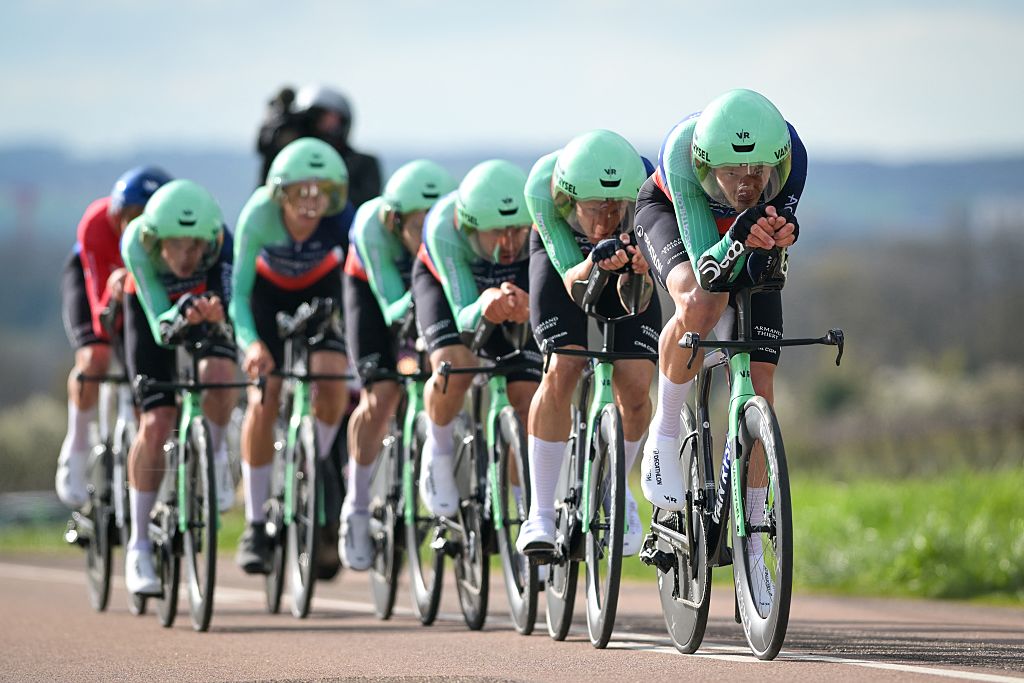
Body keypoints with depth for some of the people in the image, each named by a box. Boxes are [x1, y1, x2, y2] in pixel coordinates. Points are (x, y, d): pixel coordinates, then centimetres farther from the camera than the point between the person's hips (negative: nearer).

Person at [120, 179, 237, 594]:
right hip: (153, 310, 0)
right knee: (156, 424, -12)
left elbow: (231, 304, -45)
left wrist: (216, 311, -68)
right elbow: (160, 327, -38)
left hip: (205, 301, 0)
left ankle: (215, 458, -1)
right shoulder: (137, 244, -36)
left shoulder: (220, 242, -35)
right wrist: (183, 312, -60)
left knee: (218, 373, -32)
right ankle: (139, 545, 1)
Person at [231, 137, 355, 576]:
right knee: (263, 402, -15)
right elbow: (239, 291, -33)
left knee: (331, 382, -24)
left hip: (320, 292, 1)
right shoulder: (260, 216, -33)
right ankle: (255, 526, -5)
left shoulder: (342, 221, -32)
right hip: (269, 291, -1)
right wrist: (250, 343, -51)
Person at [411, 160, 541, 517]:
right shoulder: (444, 229, -40)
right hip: (445, 281, -2)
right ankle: (438, 451, 1)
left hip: (514, 285, 2)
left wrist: (527, 306, -60)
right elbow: (464, 318, -38)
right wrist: (485, 306, -61)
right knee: (453, 367, -28)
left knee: (528, 397, -10)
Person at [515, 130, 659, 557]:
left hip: (626, 253, 1)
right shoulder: (542, 187, -39)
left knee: (636, 386, -13)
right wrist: (594, 263, -58)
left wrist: (637, 273, -55)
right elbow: (572, 283, -37)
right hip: (563, 253, -1)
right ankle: (541, 513, -9)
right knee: (561, 371, -21)